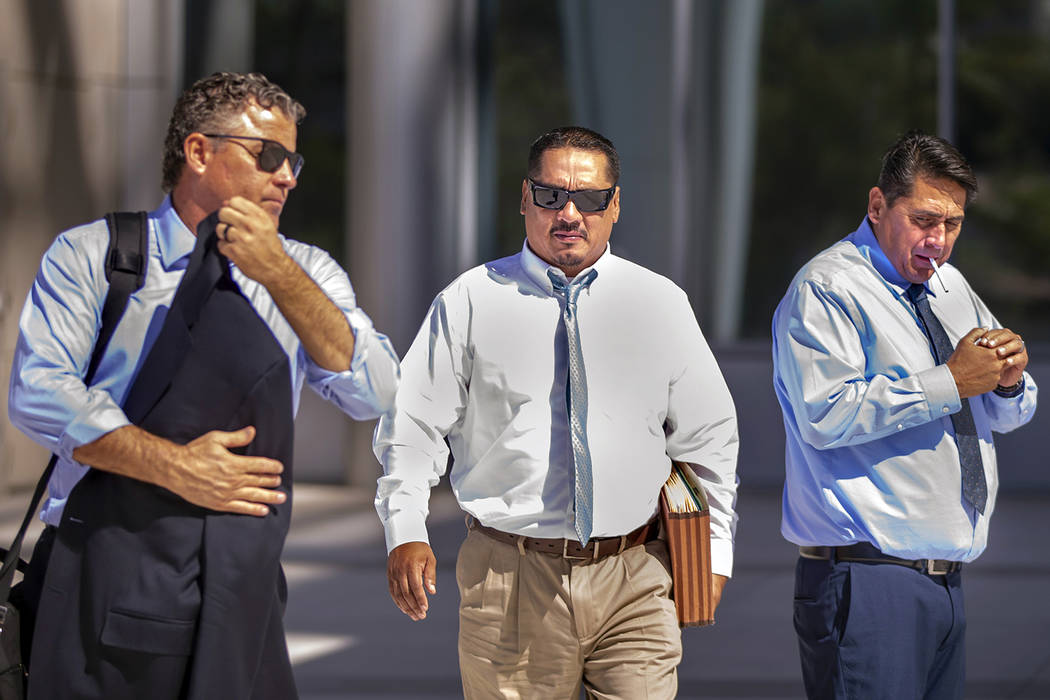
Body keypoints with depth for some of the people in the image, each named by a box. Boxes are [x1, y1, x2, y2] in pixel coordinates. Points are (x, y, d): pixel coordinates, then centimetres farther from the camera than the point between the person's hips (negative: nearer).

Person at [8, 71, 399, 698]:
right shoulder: (91, 256, 5)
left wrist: (278, 275, -11)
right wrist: (172, 465, -16)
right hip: (108, 570, -2)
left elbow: (375, 395, -2)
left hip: (242, 587, 3)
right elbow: (39, 393, -7)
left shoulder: (304, 273, 13)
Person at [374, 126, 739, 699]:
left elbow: (707, 437, 16)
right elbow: (414, 425, 4)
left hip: (634, 583, 1)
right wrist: (406, 534, -8)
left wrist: (713, 550, 11)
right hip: (510, 579, -1)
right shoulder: (470, 302, 4)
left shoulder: (661, 304, 10)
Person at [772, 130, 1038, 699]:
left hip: (945, 581, 8)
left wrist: (1009, 378, -1)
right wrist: (949, 382, -18)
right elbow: (825, 414, -22)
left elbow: (1008, 415, 24)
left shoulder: (950, 287, 19)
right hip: (866, 582, -8)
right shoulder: (827, 290, -7)